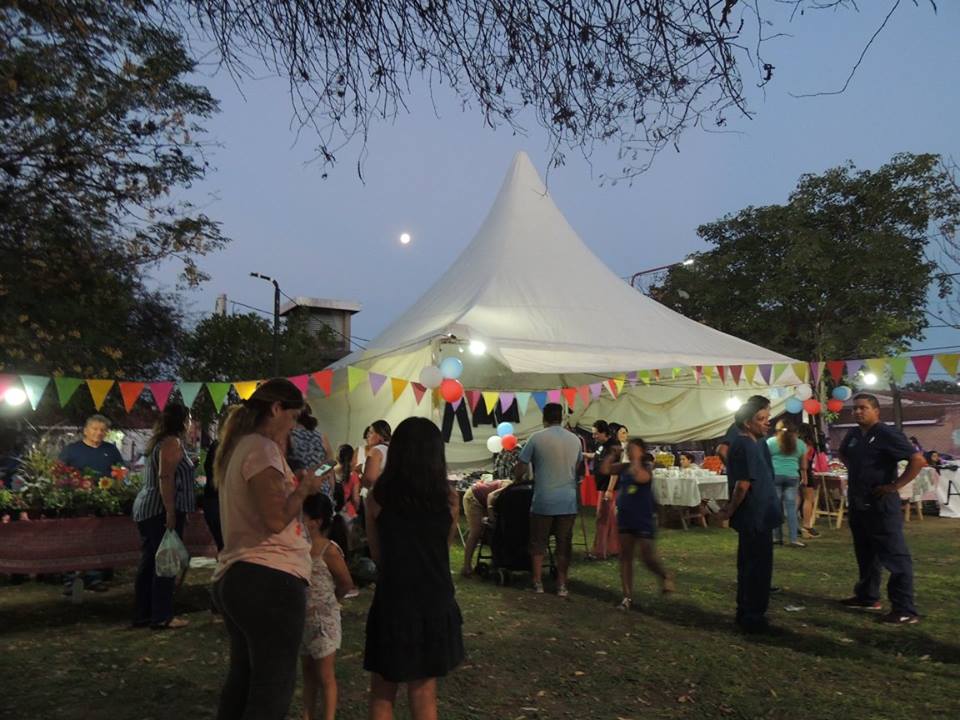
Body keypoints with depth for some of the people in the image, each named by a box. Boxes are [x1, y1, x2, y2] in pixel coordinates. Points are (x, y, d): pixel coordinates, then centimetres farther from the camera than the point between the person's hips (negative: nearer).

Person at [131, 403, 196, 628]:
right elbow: (165, 478, -21)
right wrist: (170, 512, -23)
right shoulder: (172, 442, -12)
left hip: (146, 508, 10)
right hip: (162, 510, -10)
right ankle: (162, 617, -1)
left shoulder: (157, 441, 18)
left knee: (149, 563, 12)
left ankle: (143, 614, 18)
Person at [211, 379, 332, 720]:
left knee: (243, 678, 20)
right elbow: (277, 518, -24)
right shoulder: (261, 448, -14)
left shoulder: (241, 447, 17)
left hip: (235, 577, 10)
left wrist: (280, 450, 15)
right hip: (269, 579, -10)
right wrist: (305, 488, -7)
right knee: (273, 689, -2)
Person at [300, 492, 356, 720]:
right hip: (301, 619, 6)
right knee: (308, 673, 18)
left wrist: (328, 602, 5)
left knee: (325, 676, 5)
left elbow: (347, 585, -8)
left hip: (324, 621, -6)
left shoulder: (329, 550, -17)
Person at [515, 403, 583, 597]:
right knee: (564, 544, 11)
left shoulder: (537, 438, -8)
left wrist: (518, 480, 16)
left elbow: (521, 469, -5)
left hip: (543, 500, -3)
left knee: (538, 542, 11)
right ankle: (562, 585, 15)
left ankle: (538, 583, 16)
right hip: (568, 501, 3)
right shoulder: (575, 440, 4)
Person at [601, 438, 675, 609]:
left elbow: (641, 478, -31)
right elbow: (605, 469, -3)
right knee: (625, 557, 7)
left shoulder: (647, 467, -9)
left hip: (643, 519, -5)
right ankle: (627, 596, 15)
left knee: (648, 558, -2)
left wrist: (636, 459, -21)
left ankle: (665, 576, 30)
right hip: (624, 518, 5)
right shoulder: (624, 467, 5)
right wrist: (612, 454, -7)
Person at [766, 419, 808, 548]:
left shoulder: (771, 441, 3)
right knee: (791, 508, 1)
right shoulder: (800, 443, 11)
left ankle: (777, 537, 9)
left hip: (774, 475, -2)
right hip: (792, 476, 2)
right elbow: (803, 464, 18)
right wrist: (804, 478, 29)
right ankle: (794, 539, -2)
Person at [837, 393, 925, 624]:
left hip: (881, 504, -8)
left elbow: (918, 460, -20)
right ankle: (867, 597, 31)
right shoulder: (852, 435, 8)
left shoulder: (888, 434, -14)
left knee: (895, 556, -5)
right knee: (865, 554, 19)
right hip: (857, 504, 8)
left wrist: (895, 485, -18)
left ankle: (905, 610, -1)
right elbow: (843, 455, 30)